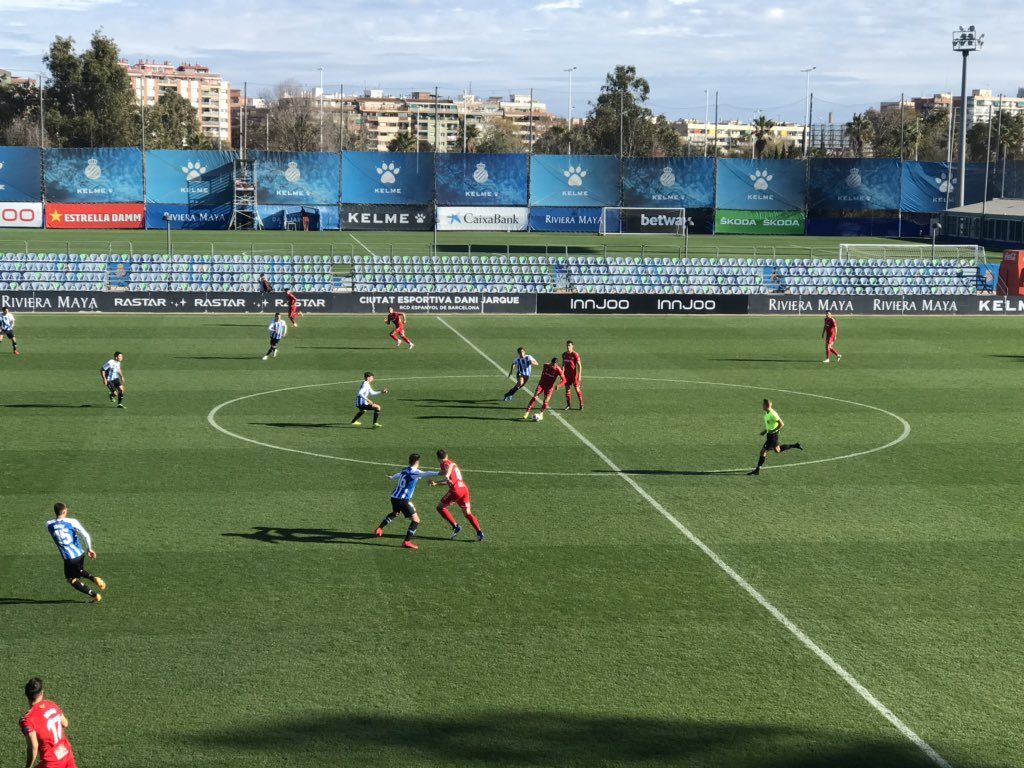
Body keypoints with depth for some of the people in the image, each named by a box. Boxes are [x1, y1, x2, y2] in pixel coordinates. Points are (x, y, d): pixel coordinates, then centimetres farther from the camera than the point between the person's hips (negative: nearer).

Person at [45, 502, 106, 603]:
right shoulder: (72, 522, -8)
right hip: (80, 553, 3)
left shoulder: (49, 525, -5)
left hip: (69, 558, -3)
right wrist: (89, 549, 0)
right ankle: (93, 578, 2)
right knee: (79, 571, 31)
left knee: (72, 580, 15)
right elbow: (86, 535, -12)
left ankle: (94, 595, 5)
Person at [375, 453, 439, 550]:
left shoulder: (405, 470, 13)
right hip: (403, 500, -9)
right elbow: (425, 474, -32)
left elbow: (398, 475, 37)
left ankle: (379, 529, 44)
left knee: (395, 513, 38)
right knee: (416, 520, -6)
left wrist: (391, 477, 60)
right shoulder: (414, 472, -12)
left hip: (394, 497, 9)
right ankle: (407, 542, -10)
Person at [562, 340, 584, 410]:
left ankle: (581, 404, 9)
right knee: (567, 389, 6)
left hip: (574, 374, -5)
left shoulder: (575, 354, -12)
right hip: (567, 375, 5)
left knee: (577, 389, -1)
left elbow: (579, 365, -13)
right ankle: (568, 405, 14)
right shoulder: (564, 354, 6)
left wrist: (579, 375, -18)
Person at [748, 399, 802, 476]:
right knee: (777, 450, 24)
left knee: (763, 451, -6)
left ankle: (757, 470, 1)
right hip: (769, 433, 10)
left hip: (772, 435, -10)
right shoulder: (767, 413, 4)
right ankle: (795, 445, 30)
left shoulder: (772, 414, -25)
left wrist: (773, 431, -23)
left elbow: (782, 424, -23)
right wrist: (765, 430, 11)